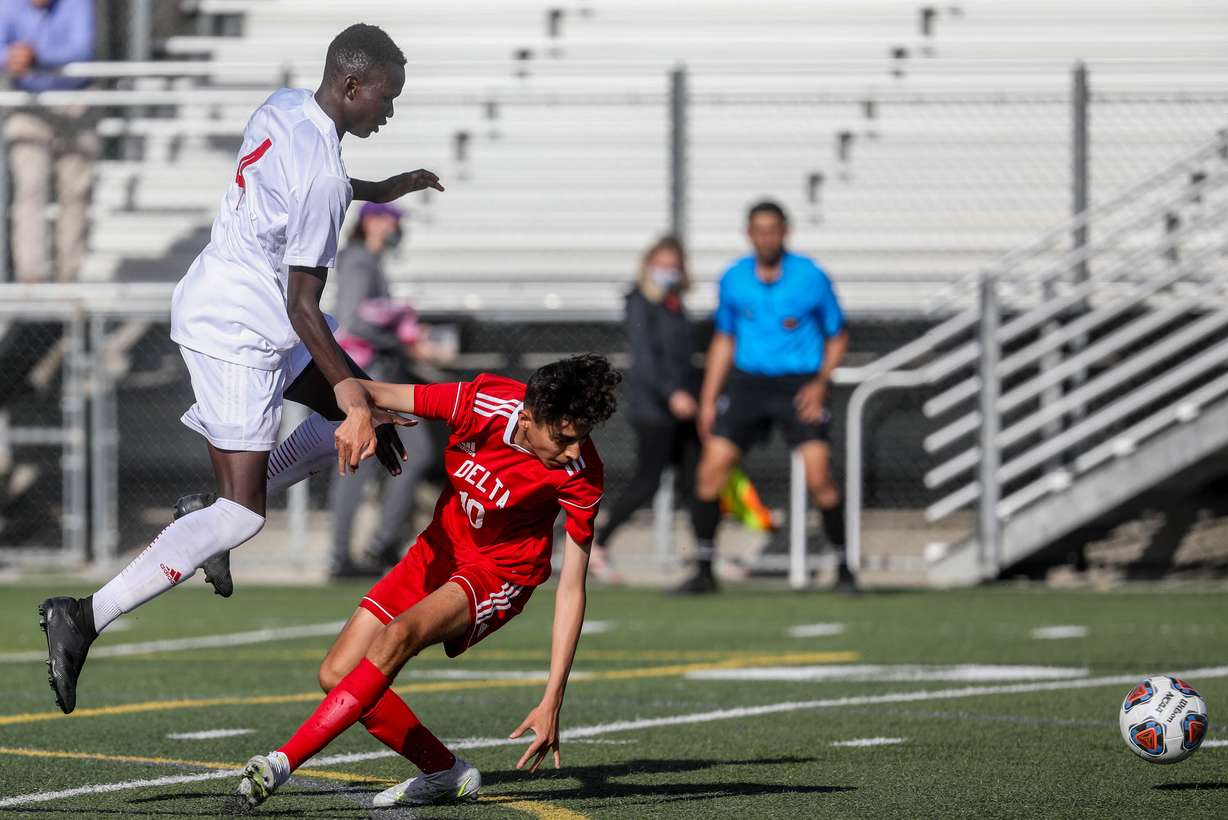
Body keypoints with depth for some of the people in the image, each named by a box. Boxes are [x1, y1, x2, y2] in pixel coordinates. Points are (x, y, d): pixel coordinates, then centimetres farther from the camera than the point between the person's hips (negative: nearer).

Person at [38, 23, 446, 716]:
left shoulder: (284, 107, 3)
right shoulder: (322, 178, -24)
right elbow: (303, 306, -22)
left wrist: (377, 191, 36)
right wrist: (355, 395, -20)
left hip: (210, 294, 10)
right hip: (240, 332, -10)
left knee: (358, 407, 20)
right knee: (242, 516, -10)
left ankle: (215, 510, 15)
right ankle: (87, 618, -15)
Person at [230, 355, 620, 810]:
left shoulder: (581, 475, -25)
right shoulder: (483, 402, -23)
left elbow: (571, 590, -20)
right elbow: (359, 390, -14)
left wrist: (551, 703, -25)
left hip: (500, 574, -5)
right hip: (438, 552, 5)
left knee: (397, 637, -32)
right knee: (337, 676, -3)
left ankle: (283, 761, -31)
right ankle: (445, 774, 11)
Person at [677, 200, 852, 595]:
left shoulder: (811, 278, -6)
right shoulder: (734, 280, 4)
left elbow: (838, 336, 4)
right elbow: (723, 340, 15)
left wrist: (820, 382, -11)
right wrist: (708, 400, 10)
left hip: (799, 385, -3)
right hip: (748, 381, 3)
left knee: (818, 477, -16)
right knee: (711, 469, -8)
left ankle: (844, 567, 2)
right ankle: (704, 570, 4)